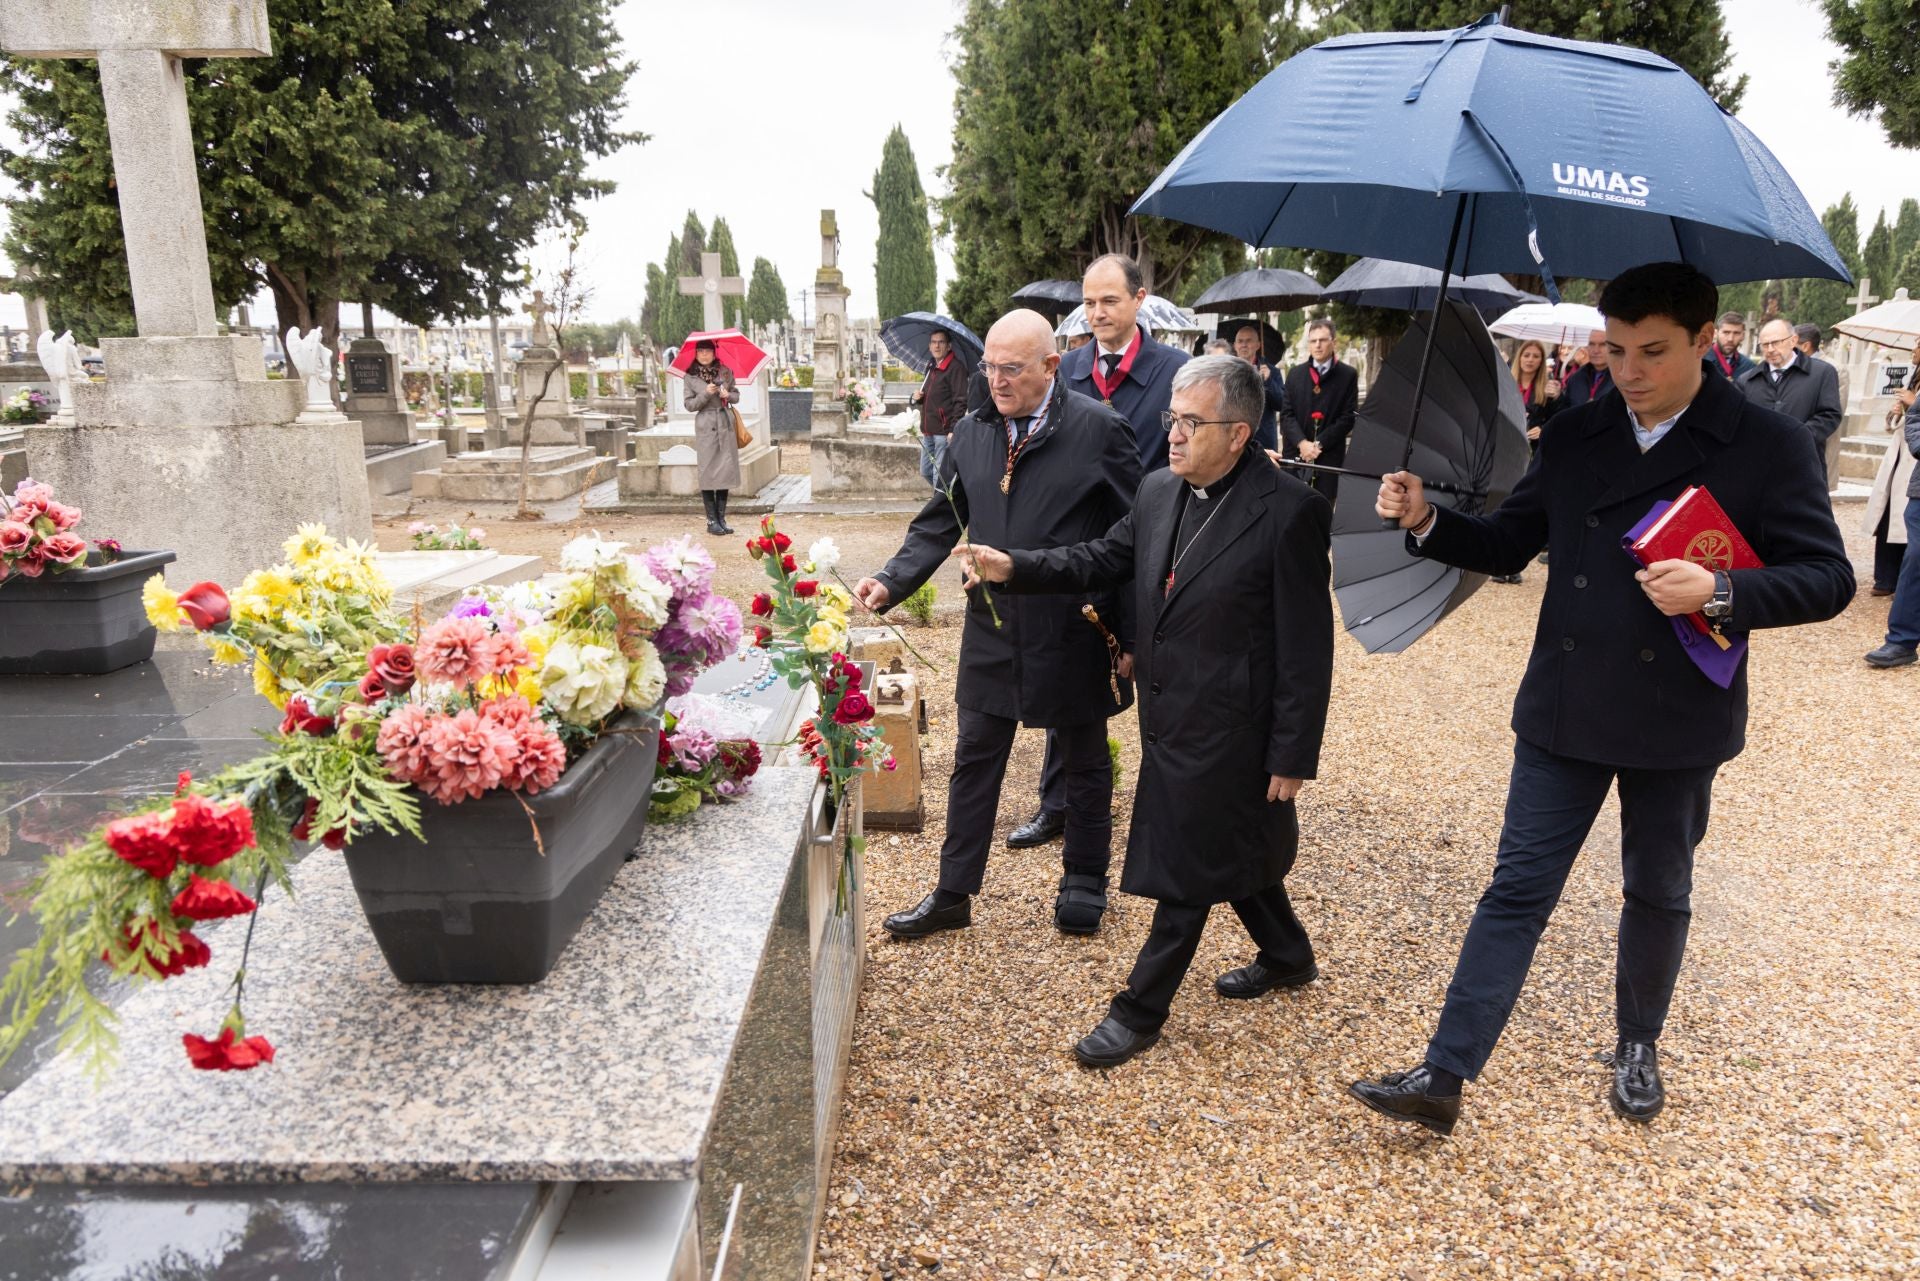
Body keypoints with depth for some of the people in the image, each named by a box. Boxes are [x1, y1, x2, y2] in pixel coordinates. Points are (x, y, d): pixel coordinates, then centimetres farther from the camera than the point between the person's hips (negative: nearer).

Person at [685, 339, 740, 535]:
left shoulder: (725, 372, 7)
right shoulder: (690, 377, 1)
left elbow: (736, 395, 13)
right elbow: (689, 404, -2)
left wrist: (728, 395, -8)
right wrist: (706, 394, -15)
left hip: (726, 425, 3)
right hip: (706, 425, -3)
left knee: (726, 470, 2)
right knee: (708, 472, -3)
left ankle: (721, 518, 10)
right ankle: (711, 520, 3)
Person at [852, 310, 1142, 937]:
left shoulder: (1099, 429, -11)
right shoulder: (971, 433, 2)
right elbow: (940, 523, 7)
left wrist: (1131, 636, -9)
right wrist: (892, 580, -9)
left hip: (1074, 632, -4)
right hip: (992, 630, 4)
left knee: (1084, 762, 15)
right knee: (974, 763, 12)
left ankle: (1084, 880, 36)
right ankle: (953, 894, 25)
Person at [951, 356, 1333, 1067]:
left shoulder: (1290, 511, -19)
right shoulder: (1159, 490, 1)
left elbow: (1306, 647, -16)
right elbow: (1104, 558, 12)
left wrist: (1293, 755, -14)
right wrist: (1014, 567, -3)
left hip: (1227, 730, -7)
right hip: (1171, 717, 7)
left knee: (1184, 871, 5)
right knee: (1233, 848, 23)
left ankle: (1140, 1010, 21)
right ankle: (1287, 956, 47)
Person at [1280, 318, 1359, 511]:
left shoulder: (1348, 375, 2)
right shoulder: (1296, 373, 10)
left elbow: (1348, 417, -2)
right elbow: (1286, 414, 4)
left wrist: (1319, 444, -11)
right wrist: (1302, 443, -11)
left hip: (1330, 455, -2)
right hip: (1296, 452, 2)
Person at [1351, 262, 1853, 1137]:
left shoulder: (1768, 446, -7)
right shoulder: (1573, 436, 3)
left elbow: (1827, 578, -8)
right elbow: (1506, 544, 7)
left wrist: (1718, 593, -25)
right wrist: (1427, 521, -10)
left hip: (1679, 720, -2)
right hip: (1564, 711, 2)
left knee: (1657, 892, 17)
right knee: (1517, 889, 3)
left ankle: (1638, 1045, 42)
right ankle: (1443, 1079, 5)